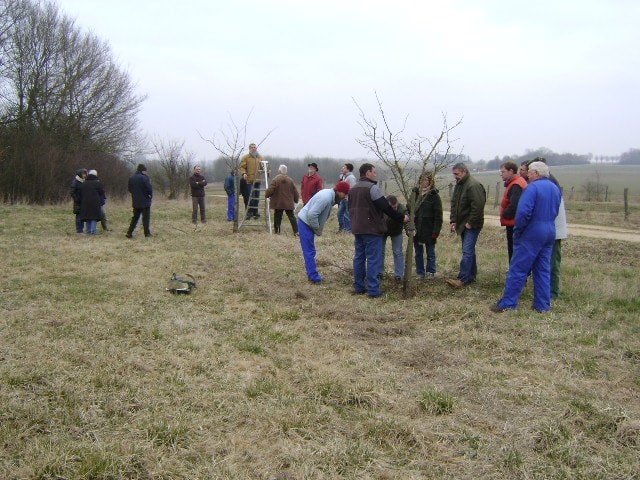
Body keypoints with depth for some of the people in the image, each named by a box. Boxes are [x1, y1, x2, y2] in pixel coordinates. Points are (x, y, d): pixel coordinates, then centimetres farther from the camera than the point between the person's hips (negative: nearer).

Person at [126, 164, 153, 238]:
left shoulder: (131, 178, 6)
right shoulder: (144, 178, -15)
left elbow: (130, 189, 13)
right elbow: (149, 188, -18)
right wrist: (150, 195, 0)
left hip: (135, 202, 6)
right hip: (145, 202, -6)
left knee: (135, 217, 14)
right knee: (146, 217, 4)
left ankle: (129, 233, 9)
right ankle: (147, 233, 6)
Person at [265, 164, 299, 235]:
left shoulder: (275, 180, -10)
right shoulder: (290, 180, 3)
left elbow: (270, 190, -11)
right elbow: (295, 192, 6)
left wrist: (266, 195, 10)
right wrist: (296, 200, 21)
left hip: (278, 203, -3)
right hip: (289, 203, 3)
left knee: (277, 217, 8)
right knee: (292, 217, 3)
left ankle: (276, 230, 14)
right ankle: (296, 231, -3)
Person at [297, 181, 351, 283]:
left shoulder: (330, 196, 5)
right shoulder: (326, 198, -26)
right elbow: (312, 214, -30)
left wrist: (318, 229, 7)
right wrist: (318, 229, -17)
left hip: (308, 223, 10)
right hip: (305, 223, -10)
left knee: (310, 251, 15)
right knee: (309, 252, -6)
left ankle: (312, 274, 22)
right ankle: (314, 277, -3)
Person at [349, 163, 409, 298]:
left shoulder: (353, 189, 13)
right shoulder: (372, 188, -15)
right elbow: (386, 207, -15)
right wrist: (401, 218, -6)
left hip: (357, 229, 8)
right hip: (372, 230, -8)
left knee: (359, 258, 13)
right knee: (373, 260, -4)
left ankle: (359, 287, 17)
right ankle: (373, 290, -4)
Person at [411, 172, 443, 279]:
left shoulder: (434, 195, -7)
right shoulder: (416, 193, 5)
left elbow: (438, 215, -9)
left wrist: (436, 231, -14)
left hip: (428, 230, -4)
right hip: (416, 229, 4)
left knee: (430, 253, 8)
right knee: (418, 253, 11)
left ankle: (430, 273, 18)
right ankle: (420, 274, 21)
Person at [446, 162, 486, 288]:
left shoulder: (474, 185, -18)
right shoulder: (459, 185, 12)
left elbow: (478, 206, -24)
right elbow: (454, 204, 17)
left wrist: (470, 223, -20)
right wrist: (453, 220, 8)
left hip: (472, 225, -9)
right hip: (463, 224, 9)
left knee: (467, 251, -11)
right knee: (469, 250, 14)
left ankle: (462, 279, -13)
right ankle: (471, 276, 22)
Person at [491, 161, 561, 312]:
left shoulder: (533, 187, -14)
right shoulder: (555, 189, 12)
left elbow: (523, 212, -21)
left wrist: (517, 231, -11)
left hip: (532, 233, -8)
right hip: (549, 233, 8)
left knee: (518, 269, -3)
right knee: (543, 270, 12)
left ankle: (507, 303, -1)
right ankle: (542, 305, 14)